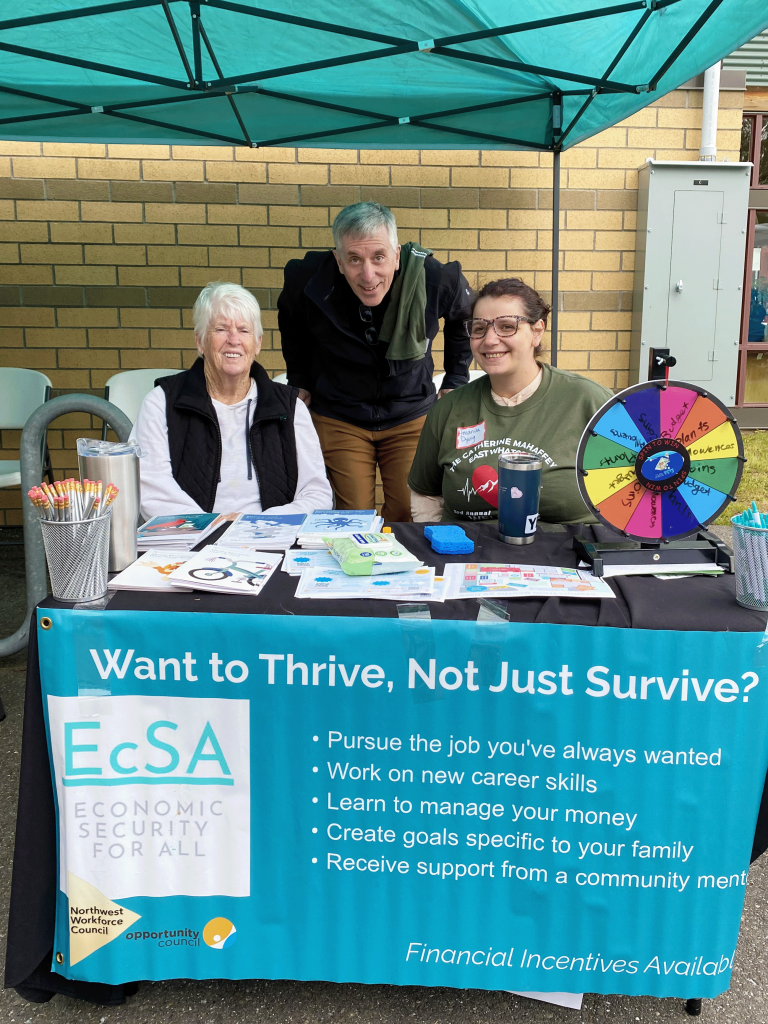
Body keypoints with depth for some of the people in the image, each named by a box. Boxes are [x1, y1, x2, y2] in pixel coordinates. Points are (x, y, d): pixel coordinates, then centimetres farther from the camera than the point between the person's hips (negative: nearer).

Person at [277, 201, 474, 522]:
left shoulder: (436, 280, -18)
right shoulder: (308, 280, -17)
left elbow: (466, 316, 7)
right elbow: (291, 323, 9)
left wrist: (455, 381, 7)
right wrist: (300, 381, 10)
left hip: (410, 416, 0)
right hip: (338, 419, 0)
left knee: (409, 518, -4)